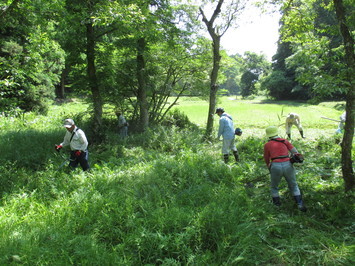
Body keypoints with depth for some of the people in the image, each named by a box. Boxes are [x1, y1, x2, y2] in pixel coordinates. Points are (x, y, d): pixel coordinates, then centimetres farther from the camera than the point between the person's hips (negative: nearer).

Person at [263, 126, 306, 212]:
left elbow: (266, 159, 18)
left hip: (276, 167, -1)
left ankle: (277, 202, 35)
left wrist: (269, 167, 36)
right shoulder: (285, 141, 12)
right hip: (288, 165, 2)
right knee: (293, 186, 22)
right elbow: (296, 152, 8)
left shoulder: (267, 145, 8)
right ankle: (300, 204, 15)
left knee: (274, 187, 25)